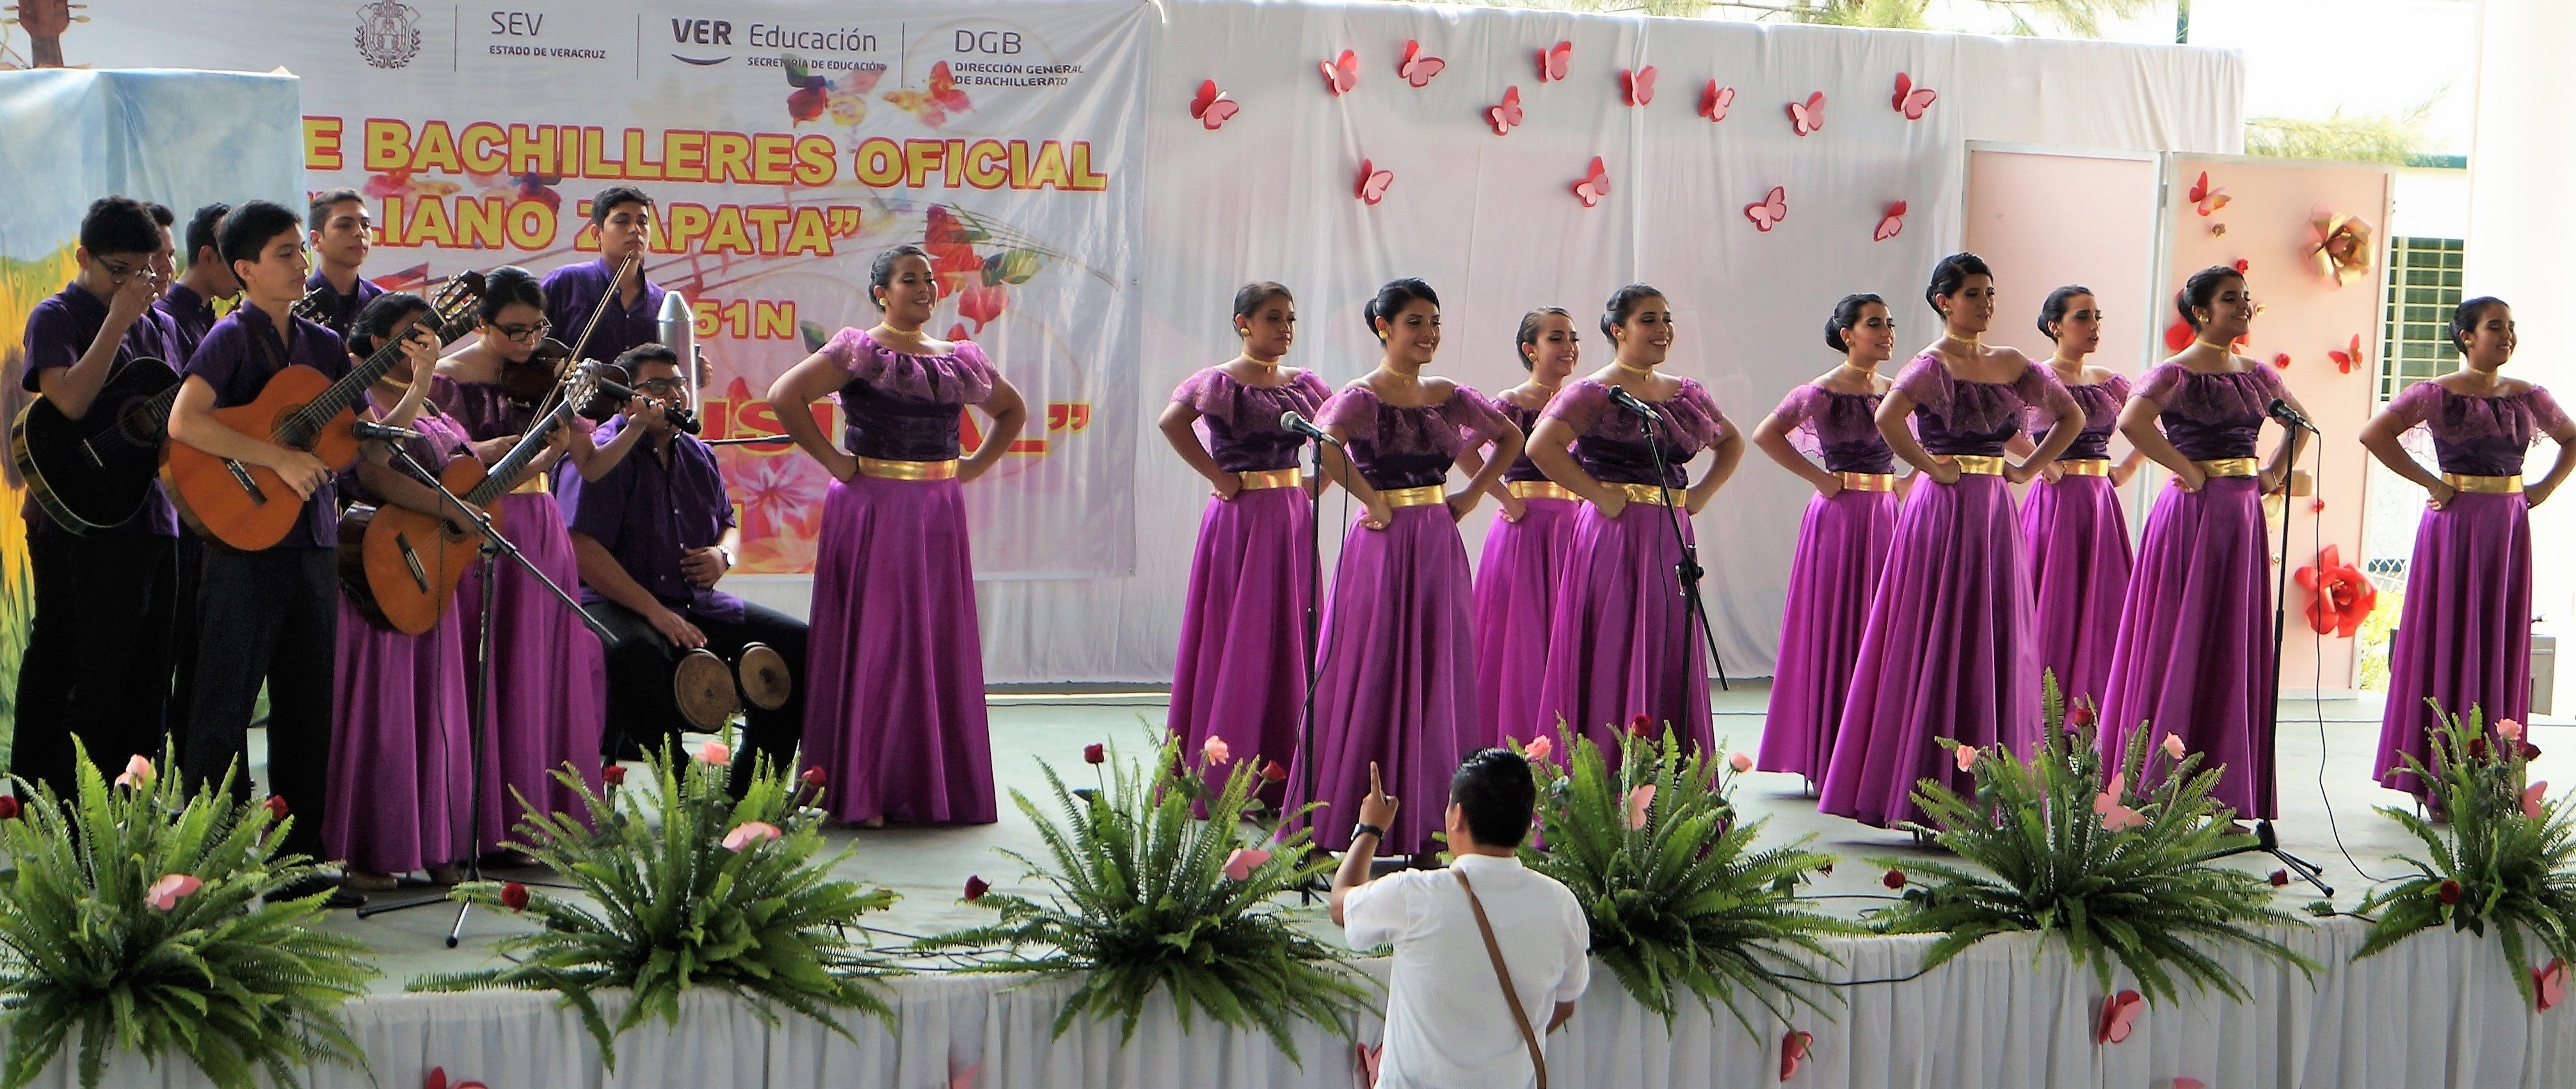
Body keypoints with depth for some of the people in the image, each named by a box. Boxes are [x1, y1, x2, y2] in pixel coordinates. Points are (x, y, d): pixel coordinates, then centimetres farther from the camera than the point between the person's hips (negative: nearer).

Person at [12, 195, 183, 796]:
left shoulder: (157, 324, 16)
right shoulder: (57, 317, -5)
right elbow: (68, 402, -23)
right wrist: (118, 319, -20)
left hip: (150, 515, 7)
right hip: (80, 524, -7)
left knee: (146, 679, 10)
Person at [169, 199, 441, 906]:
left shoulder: (323, 345, 13)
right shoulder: (232, 338, -7)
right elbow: (184, 423, -22)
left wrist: (420, 384, 1)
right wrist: (280, 459, -23)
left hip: (314, 544, 7)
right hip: (245, 541, -7)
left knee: (307, 708, 10)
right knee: (225, 707, -2)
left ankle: (300, 861, 18)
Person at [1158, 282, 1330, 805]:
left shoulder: (1305, 384, 11)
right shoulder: (1219, 382, -6)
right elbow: (1172, 422, -24)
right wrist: (1219, 476, -20)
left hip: (1293, 521, 6)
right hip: (1239, 521, -6)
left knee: (1290, 641, 7)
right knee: (1236, 643, -4)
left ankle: (1284, 775, 13)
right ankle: (1224, 778, 1)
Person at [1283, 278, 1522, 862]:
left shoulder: (1449, 396, 11)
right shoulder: (1362, 396, -7)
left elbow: (1511, 438, 25)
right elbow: (1327, 446, -28)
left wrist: (1473, 494, 12)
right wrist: (1374, 502, -20)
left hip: (1439, 547, 6)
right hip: (1384, 546, -6)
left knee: (1438, 679, 7)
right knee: (1374, 677, -4)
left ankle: (1427, 823, 13)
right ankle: (1360, 820, 0)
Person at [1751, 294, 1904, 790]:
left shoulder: (1894, 390, 12)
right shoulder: (1825, 391, -7)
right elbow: (1765, 435, -11)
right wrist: (1820, 478, -11)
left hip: (1888, 517, 6)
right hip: (1842, 517, -6)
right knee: (1836, 634, -4)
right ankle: (1829, 762, 0)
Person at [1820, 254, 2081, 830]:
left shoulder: (2011, 365, 11)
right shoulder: (1933, 364, -9)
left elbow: (2071, 416, 23)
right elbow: (1888, 417, -28)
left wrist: (2030, 468, 10)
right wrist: (1931, 467, -18)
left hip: (1996, 514, 6)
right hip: (1945, 514, -6)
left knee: (2000, 647, 6)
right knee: (1938, 648, -5)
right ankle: (1923, 789, 0)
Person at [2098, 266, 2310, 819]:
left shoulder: (2257, 375, 12)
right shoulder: (2174, 373, -8)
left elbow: (2301, 422, 29)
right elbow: (2133, 421, -26)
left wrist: (2276, 473, 14)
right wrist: (2186, 469, -18)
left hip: (2243, 517, 7)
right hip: (2193, 516, -6)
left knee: (2236, 649, 6)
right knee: (2181, 646, -4)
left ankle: (2226, 788, 11)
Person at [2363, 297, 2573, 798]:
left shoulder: (2528, 396, 10)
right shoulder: (2438, 393, -4)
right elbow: (2375, 433, -14)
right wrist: (2431, 482, -12)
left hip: (2509, 528, 4)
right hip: (2455, 526, -4)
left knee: (2503, 649, 6)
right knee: (2450, 644, -2)